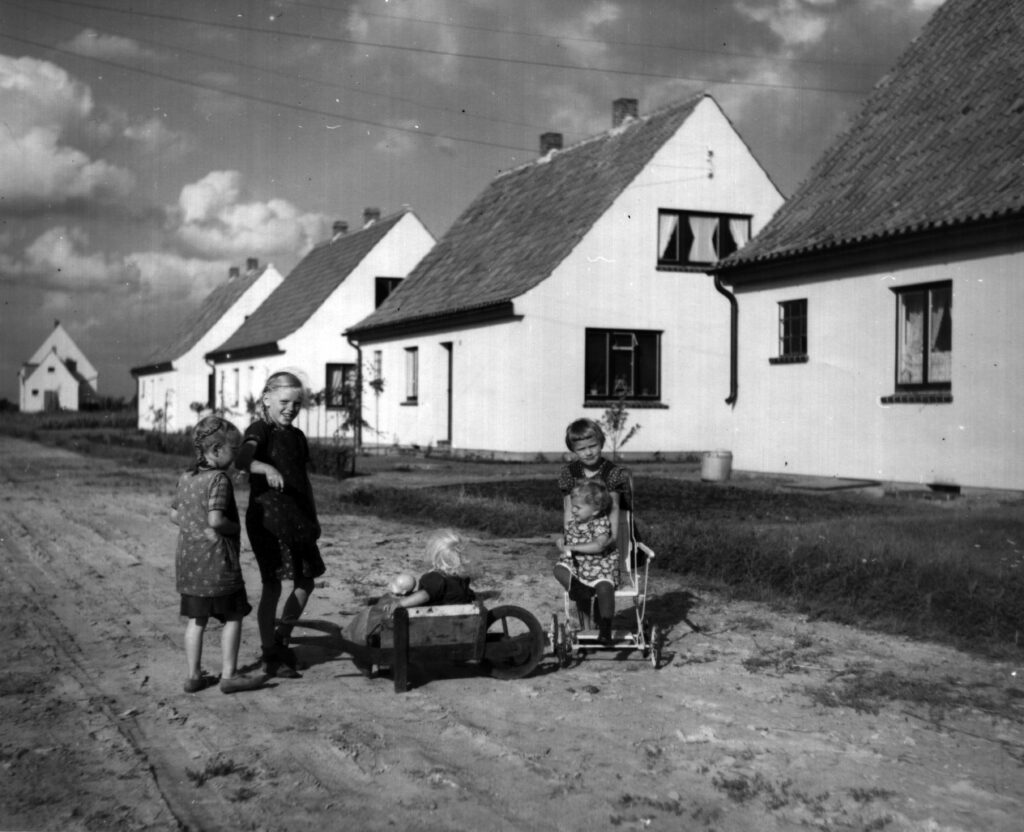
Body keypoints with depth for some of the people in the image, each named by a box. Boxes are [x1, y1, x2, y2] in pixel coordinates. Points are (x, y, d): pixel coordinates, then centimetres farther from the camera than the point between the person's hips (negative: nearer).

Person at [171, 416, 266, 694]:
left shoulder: (186, 478, 8)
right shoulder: (219, 479, -17)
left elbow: (175, 515, 15)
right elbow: (215, 520, -27)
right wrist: (234, 528, -10)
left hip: (188, 559, 8)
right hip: (217, 559, -8)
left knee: (196, 619, 14)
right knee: (233, 617, 5)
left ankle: (194, 675, 18)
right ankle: (229, 675, 9)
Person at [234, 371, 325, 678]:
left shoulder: (296, 436, 13)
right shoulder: (260, 431, -10)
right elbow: (242, 459, -31)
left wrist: (313, 517, 19)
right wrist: (266, 468, -50)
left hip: (297, 520, 7)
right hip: (267, 518, -7)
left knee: (305, 582, 11)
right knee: (272, 586, -3)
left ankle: (281, 641, 29)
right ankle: (270, 656, 8)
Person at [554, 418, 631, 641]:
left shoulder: (613, 473, -4)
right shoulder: (569, 473, 6)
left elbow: (614, 508, -6)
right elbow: (568, 508, 8)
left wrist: (612, 535, -19)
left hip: (604, 543, -3)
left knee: (604, 585, -26)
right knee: (561, 570, -26)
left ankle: (605, 631, -4)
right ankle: (585, 628, -14)